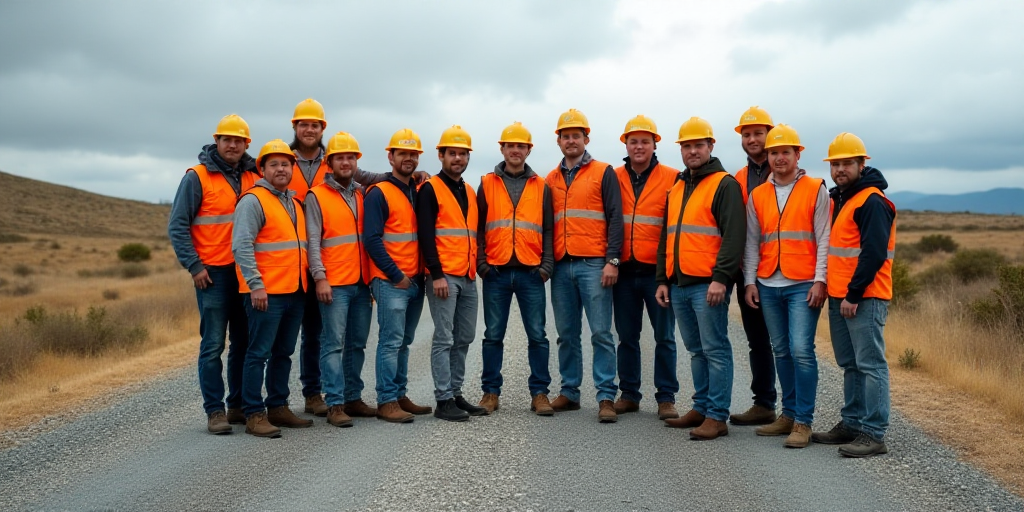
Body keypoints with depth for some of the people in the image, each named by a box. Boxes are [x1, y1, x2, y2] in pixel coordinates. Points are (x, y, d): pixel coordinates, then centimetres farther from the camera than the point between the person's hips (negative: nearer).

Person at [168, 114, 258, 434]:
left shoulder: (254, 178, 10)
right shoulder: (197, 177, -3)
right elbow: (177, 226, -5)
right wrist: (194, 266, -10)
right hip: (213, 273, -5)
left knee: (244, 342, 9)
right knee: (213, 344, -4)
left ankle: (239, 405, 19)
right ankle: (214, 411, 3)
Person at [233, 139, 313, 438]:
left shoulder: (295, 203, 18)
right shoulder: (253, 200, -7)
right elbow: (242, 246, -15)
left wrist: (309, 280, 18)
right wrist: (256, 285, -20)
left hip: (295, 291, 8)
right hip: (266, 293, -8)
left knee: (284, 353, 14)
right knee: (259, 353, -5)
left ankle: (278, 407, 23)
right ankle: (254, 415, 0)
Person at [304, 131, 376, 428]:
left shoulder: (363, 195, 15)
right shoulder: (316, 196, 1)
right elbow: (313, 241, -5)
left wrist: (374, 276, 12)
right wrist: (319, 277, -14)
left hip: (362, 283, 5)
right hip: (334, 283, -5)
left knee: (357, 344, 9)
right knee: (334, 343, -6)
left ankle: (353, 398, 17)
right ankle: (335, 405, -3)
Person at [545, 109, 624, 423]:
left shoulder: (603, 173, 4)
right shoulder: (551, 180, 16)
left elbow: (614, 218, -2)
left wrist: (612, 260, -11)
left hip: (593, 265, -4)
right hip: (561, 267, 4)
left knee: (601, 333, -5)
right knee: (567, 334, 8)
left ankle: (606, 397, -1)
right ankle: (569, 392, 16)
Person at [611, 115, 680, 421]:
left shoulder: (672, 179, 0)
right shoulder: (614, 178, 7)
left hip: (657, 270, -2)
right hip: (624, 270, 3)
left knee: (664, 337, 3)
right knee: (627, 336, 10)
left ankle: (666, 398, 12)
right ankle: (629, 394, 21)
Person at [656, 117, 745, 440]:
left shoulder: (724, 184, -4)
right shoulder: (676, 189, 20)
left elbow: (733, 235, -13)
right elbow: (666, 239, 23)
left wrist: (721, 277, -20)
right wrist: (663, 279, 16)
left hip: (708, 285, -8)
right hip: (679, 285, 8)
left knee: (715, 350, -4)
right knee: (696, 350, 14)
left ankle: (717, 416, -1)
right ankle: (701, 408, 22)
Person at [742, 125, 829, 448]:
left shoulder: (815, 190, 1)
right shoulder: (757, 196, 12)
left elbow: (824, 239, -2)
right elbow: (751, 243, 13)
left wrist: (820, 280, -10)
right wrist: (749, 281, 6)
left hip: (803, 285, -4)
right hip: (768, 286, 4)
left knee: (801, 351, -9)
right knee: (782, 351, 10)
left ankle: (803, 422, -2)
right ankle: (789, 414, 20)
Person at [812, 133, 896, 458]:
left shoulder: (873, 202, -11)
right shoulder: (837, 199, 17)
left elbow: (874, 254, -18)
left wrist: (854, 294, -18)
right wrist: (835, 292, 15)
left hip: (864, 299, -9)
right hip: (839, 297, 9)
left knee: (870, 365, -7)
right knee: (850, 365, 15)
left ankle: (874, 434, -5)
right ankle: (852, 424, 23)